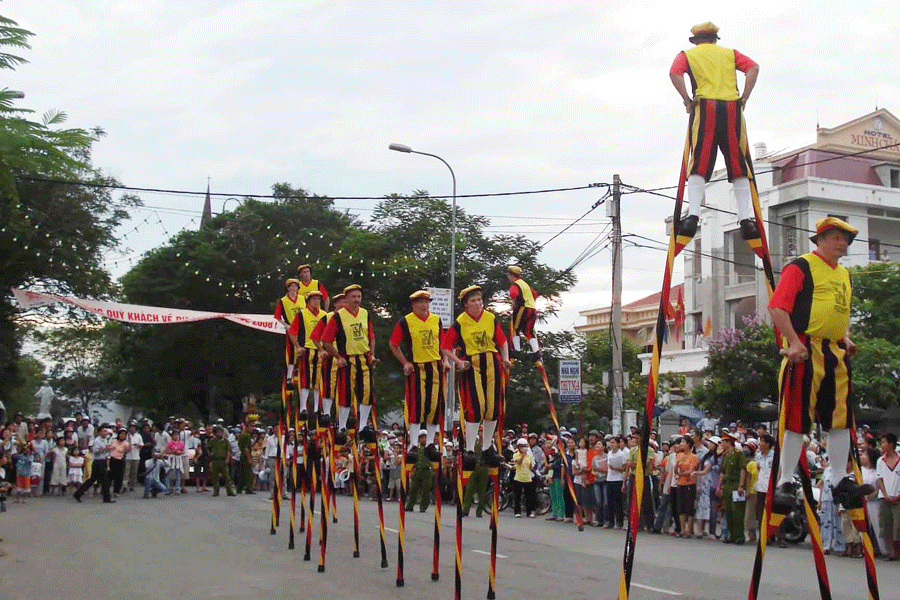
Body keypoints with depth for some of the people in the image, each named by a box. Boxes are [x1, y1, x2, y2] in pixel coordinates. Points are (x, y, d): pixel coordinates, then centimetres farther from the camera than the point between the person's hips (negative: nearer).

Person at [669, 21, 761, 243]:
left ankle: (693, 215, -19)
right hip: (732, 108, 2)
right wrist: (744, 98, 4)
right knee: (739, 166, 3)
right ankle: (746, 218, -3)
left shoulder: (687, 55, 18)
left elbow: (674, 73, -4)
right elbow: (753, 68, 6)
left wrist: (687, 100, -1)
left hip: (704, 108, -2)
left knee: (699, 165, -5)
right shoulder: (730, 53, 23)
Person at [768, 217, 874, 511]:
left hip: (835, 352, 8)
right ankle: (786, 482, 0)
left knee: (840, 417, 8)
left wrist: (845, 337, 14)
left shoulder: (844, 274, 22)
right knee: (798, 417, -7)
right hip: (806, 351, -8)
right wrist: (793, 341, -20)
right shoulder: (801, 267, -5)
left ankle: (841, 481, 16)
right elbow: (777, 306, -13)